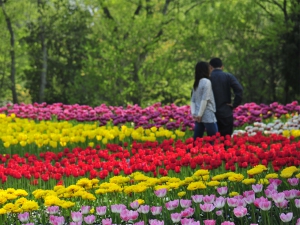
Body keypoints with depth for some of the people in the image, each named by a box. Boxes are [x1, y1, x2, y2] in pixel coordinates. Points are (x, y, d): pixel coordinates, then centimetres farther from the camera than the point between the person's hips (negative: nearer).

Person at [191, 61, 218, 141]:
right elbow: (204, 99, -15)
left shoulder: (196, 84, 14)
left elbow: (192, 101, 13)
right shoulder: (206, 82, -9)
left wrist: (194, 113, 4)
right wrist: (199, 114, -14)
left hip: (199, 117, 8)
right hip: (208, 116, -8)